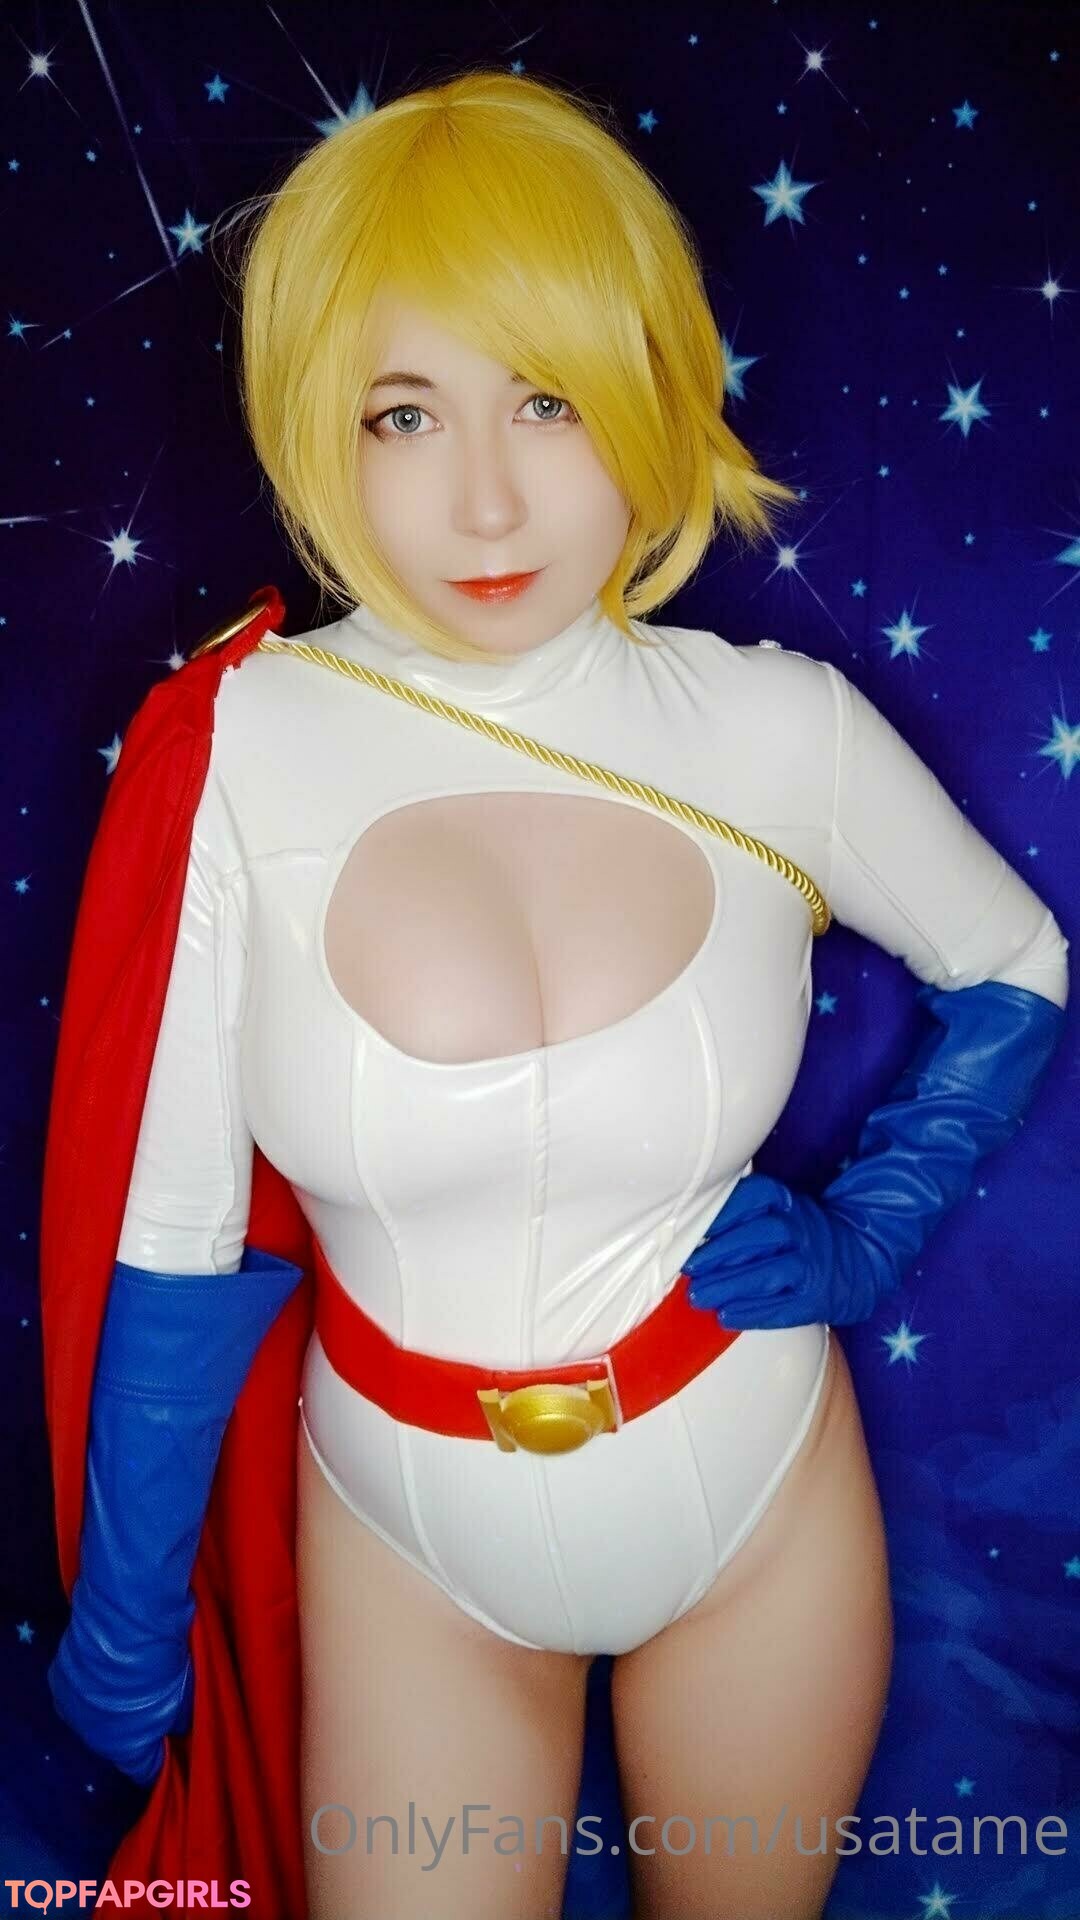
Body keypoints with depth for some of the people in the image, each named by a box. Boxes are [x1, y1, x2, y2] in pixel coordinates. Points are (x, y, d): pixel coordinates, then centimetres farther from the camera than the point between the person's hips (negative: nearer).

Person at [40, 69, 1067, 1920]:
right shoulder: (231, 752, -18)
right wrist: (122, 1621, 0)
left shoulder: (779, 732, -15)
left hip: (757, 1506, 2)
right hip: (406, 1531, -1)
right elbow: (174, 1248, -11)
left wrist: (866, 1233, -9)